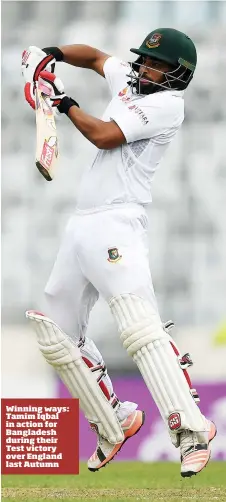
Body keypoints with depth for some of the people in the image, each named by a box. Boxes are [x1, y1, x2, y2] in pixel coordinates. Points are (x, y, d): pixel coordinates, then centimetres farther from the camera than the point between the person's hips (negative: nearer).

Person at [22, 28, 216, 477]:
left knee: (138, 325, -26)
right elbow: (94, 57, 35)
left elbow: (105, 135, -13)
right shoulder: (129, 81, 18)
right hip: (81, 224, 10)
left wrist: (64, 102, 0)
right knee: (57, 333, 12)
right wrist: (54, 54, 16)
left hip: (116, 224, -10)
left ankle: (191, 431, -32)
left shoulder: (167, 103, -7)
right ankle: (113, 423, 18)